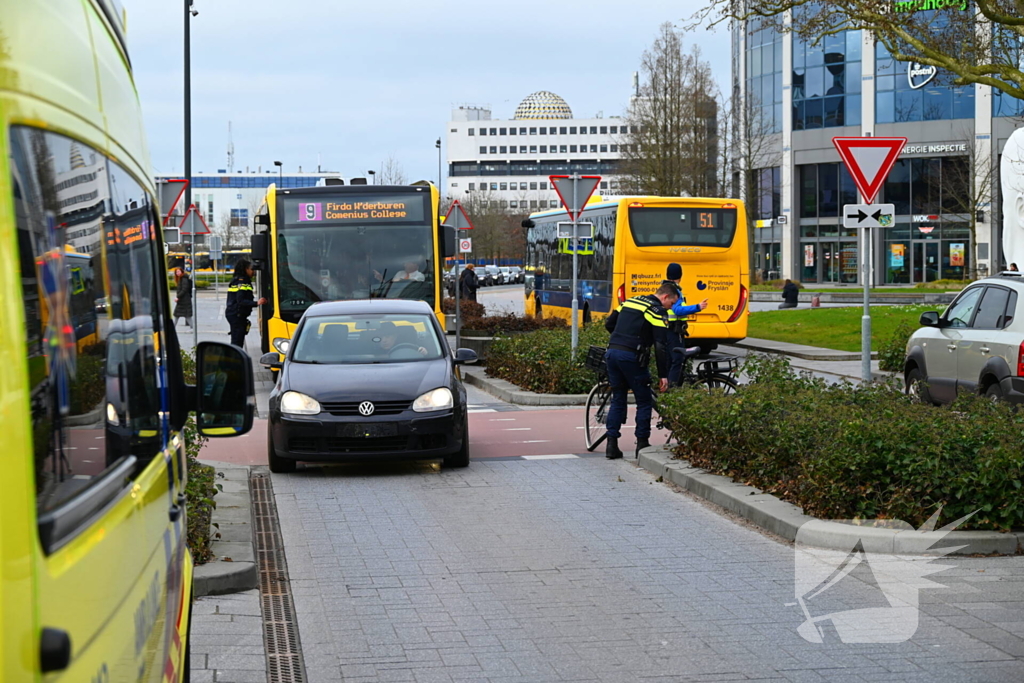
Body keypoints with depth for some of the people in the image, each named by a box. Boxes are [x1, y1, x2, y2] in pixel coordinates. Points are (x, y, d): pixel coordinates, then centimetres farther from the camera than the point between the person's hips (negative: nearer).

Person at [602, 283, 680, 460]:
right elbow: (660, 346, -9)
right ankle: (642, 444, 6)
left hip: (612, 352, 7)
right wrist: (663, 375, -9)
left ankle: (612, 445, 11)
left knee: (617, 400, 14)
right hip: (632, 357, -7)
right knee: (644, 401, 6)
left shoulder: (629, 302, 19)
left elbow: (609, 324, 21)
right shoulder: (658, 311, -3)